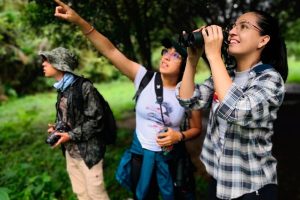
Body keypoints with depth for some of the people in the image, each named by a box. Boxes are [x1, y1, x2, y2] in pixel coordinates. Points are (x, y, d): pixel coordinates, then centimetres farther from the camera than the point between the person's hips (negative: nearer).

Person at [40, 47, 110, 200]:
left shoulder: (84, 86, -15)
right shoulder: (62, 89, 8)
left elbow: (95, 120, -16)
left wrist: (72, 136, -18)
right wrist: (56, 128, -1)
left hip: (88, 151, -7)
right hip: (70, 151, 7)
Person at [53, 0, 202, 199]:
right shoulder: (145, 78, -11)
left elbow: (197, 128, 1)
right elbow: (111, 51, -17)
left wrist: (179, 136, -21)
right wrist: (79, 21, -25)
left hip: (169, 157, -1)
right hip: (140, 154, 2)